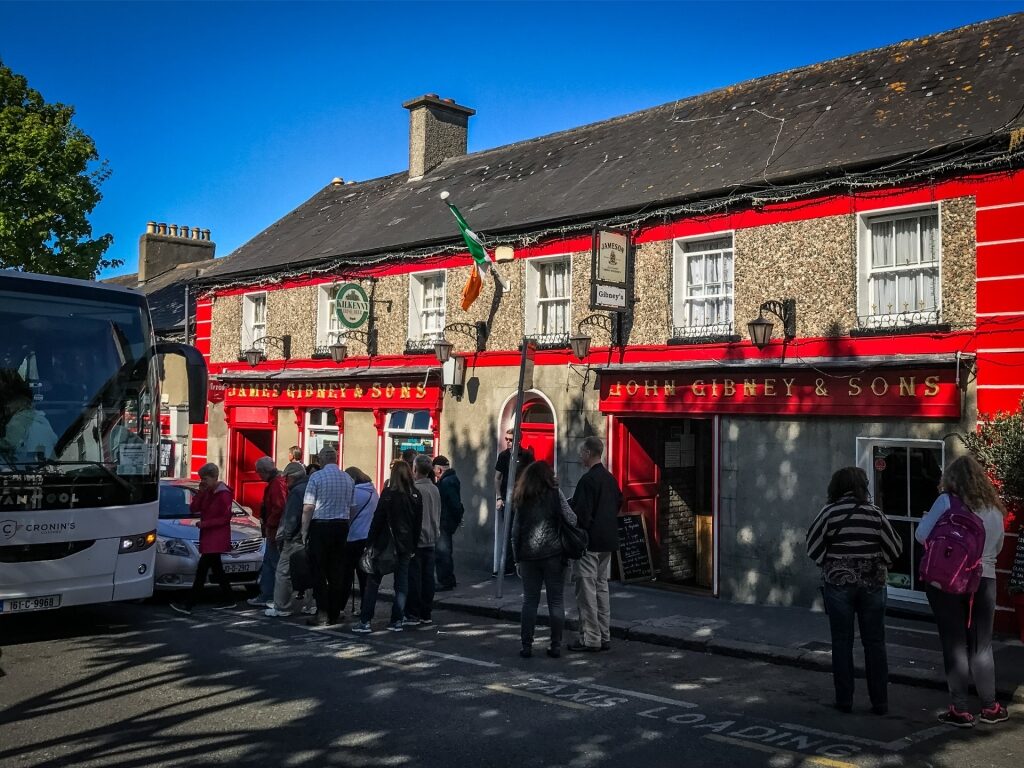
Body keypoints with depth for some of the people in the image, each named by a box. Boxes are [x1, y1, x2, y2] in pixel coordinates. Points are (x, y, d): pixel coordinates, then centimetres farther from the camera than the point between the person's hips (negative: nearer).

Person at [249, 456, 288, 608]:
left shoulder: (277, 483, -17)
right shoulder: (274, 482, 16)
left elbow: (279, 507, -26)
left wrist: (269, 525, -19)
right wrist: (266, 522, 14)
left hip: (275, 531, -11)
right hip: (273, 530, 11)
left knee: (276, 563, -6)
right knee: (268, 561, 16)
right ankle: (265, 596, 24)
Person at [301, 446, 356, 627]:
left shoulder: (316, 477, -8)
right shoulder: (348, 479, 7)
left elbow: (308, 508, -11)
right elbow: (352, 508, 9)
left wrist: (304, 531, -5)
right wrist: (346, 526, 15)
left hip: (320, 525, -4)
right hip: (342, 526, 4)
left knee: (318, 572, 2)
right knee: (337, 571, 9)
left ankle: (322, 613, -2)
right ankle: (335, 613, 13)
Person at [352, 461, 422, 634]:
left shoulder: (389, 493, -11)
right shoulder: (415, 496, 4)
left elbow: (377, 519, -11)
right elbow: (418, 523, 9)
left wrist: (370, 542, -6)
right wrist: (413, 547, 14)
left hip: (386, 543, -4)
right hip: (406, 545, 4)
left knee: (373, 582, 2)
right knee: (402, 584, 9)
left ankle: (365, 621, 0)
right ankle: (397, 621, 9)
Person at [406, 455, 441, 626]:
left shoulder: (415, 489, -15)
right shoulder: (435, 489, 8)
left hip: (416, 540, -7)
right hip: (430, 540, 7)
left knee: (413, 578, -1)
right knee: (428, 577, 9)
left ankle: (412, 615, 2)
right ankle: (426, 614, 15)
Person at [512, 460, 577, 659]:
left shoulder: (522, 499, 7)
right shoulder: (555, 493, -2)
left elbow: (515, 531, 8)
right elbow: (572, 520, -10)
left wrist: (518, 557, 13)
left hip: (528, 555, 3)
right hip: (554, 554, -3)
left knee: (529, 600, 8)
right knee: (555, 601, 5)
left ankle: (526, 646, 7)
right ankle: (556, 646, 8)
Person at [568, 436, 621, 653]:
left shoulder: (588, 479, -17)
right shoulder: (610, 478, 10)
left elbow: (581, 513, -19)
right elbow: (618, 504, 18)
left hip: (589, 542, -9)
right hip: (608, 541, 9)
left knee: (586, 590, -2)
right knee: (602, 587, 14)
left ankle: (590, 638, 2)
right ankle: (604, 637, 19)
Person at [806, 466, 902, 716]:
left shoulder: (829, 512, -8)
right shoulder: (874, 513, -3)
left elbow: (813, 548, -7)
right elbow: (895, 548, 0)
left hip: (838, 584, -1)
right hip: (872, 585, 1)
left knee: (842, 643, 7)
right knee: (875, 644, 9)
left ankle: (844, 701, 11)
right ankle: (879, 702, 13)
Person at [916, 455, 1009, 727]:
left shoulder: (947, 501, -10)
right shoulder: (995, 507, 5)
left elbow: (921, 535, -10)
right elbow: (997, 547, 16)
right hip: (984, 581, 4)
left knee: (954, 645, 4)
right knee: (982, 646, 14)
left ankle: (960, 710, 8)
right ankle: (990, 707, 22)